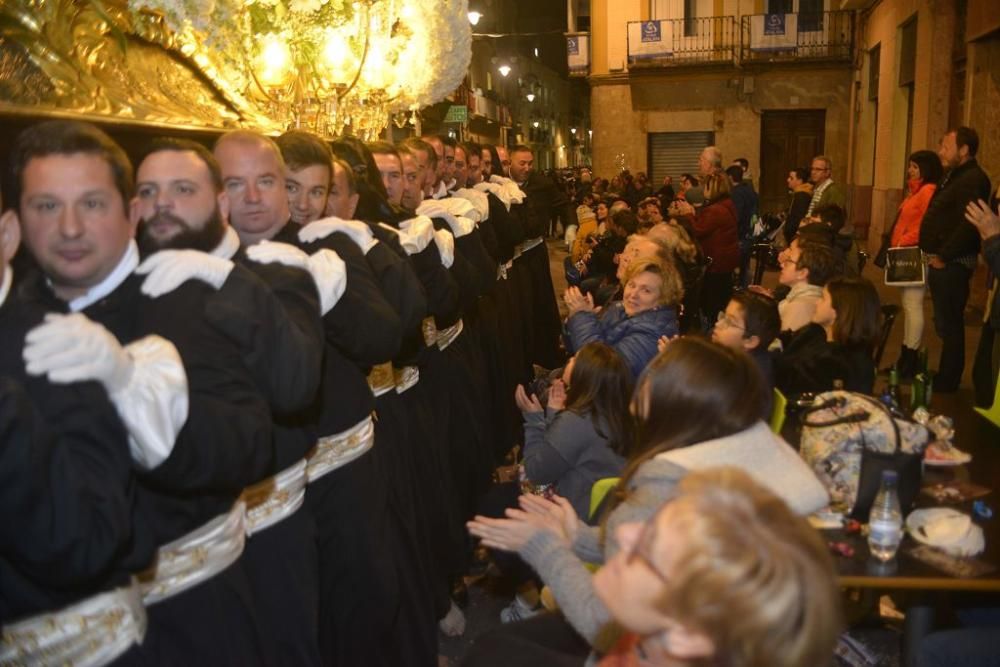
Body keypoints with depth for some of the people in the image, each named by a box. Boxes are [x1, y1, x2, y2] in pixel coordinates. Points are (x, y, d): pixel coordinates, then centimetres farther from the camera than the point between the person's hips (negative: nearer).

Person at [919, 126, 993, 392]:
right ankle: (945, 375, 26)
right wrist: (934, 255, 12)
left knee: (949, 323, -3)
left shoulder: (973, 179, -16)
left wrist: (943, 256, -21)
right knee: (945, 322, 16)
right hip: (940, 262, 10)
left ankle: (948, 380, 6)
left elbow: (968, 224, -26)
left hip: (952, 264, -10)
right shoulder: (954, 176, 17)